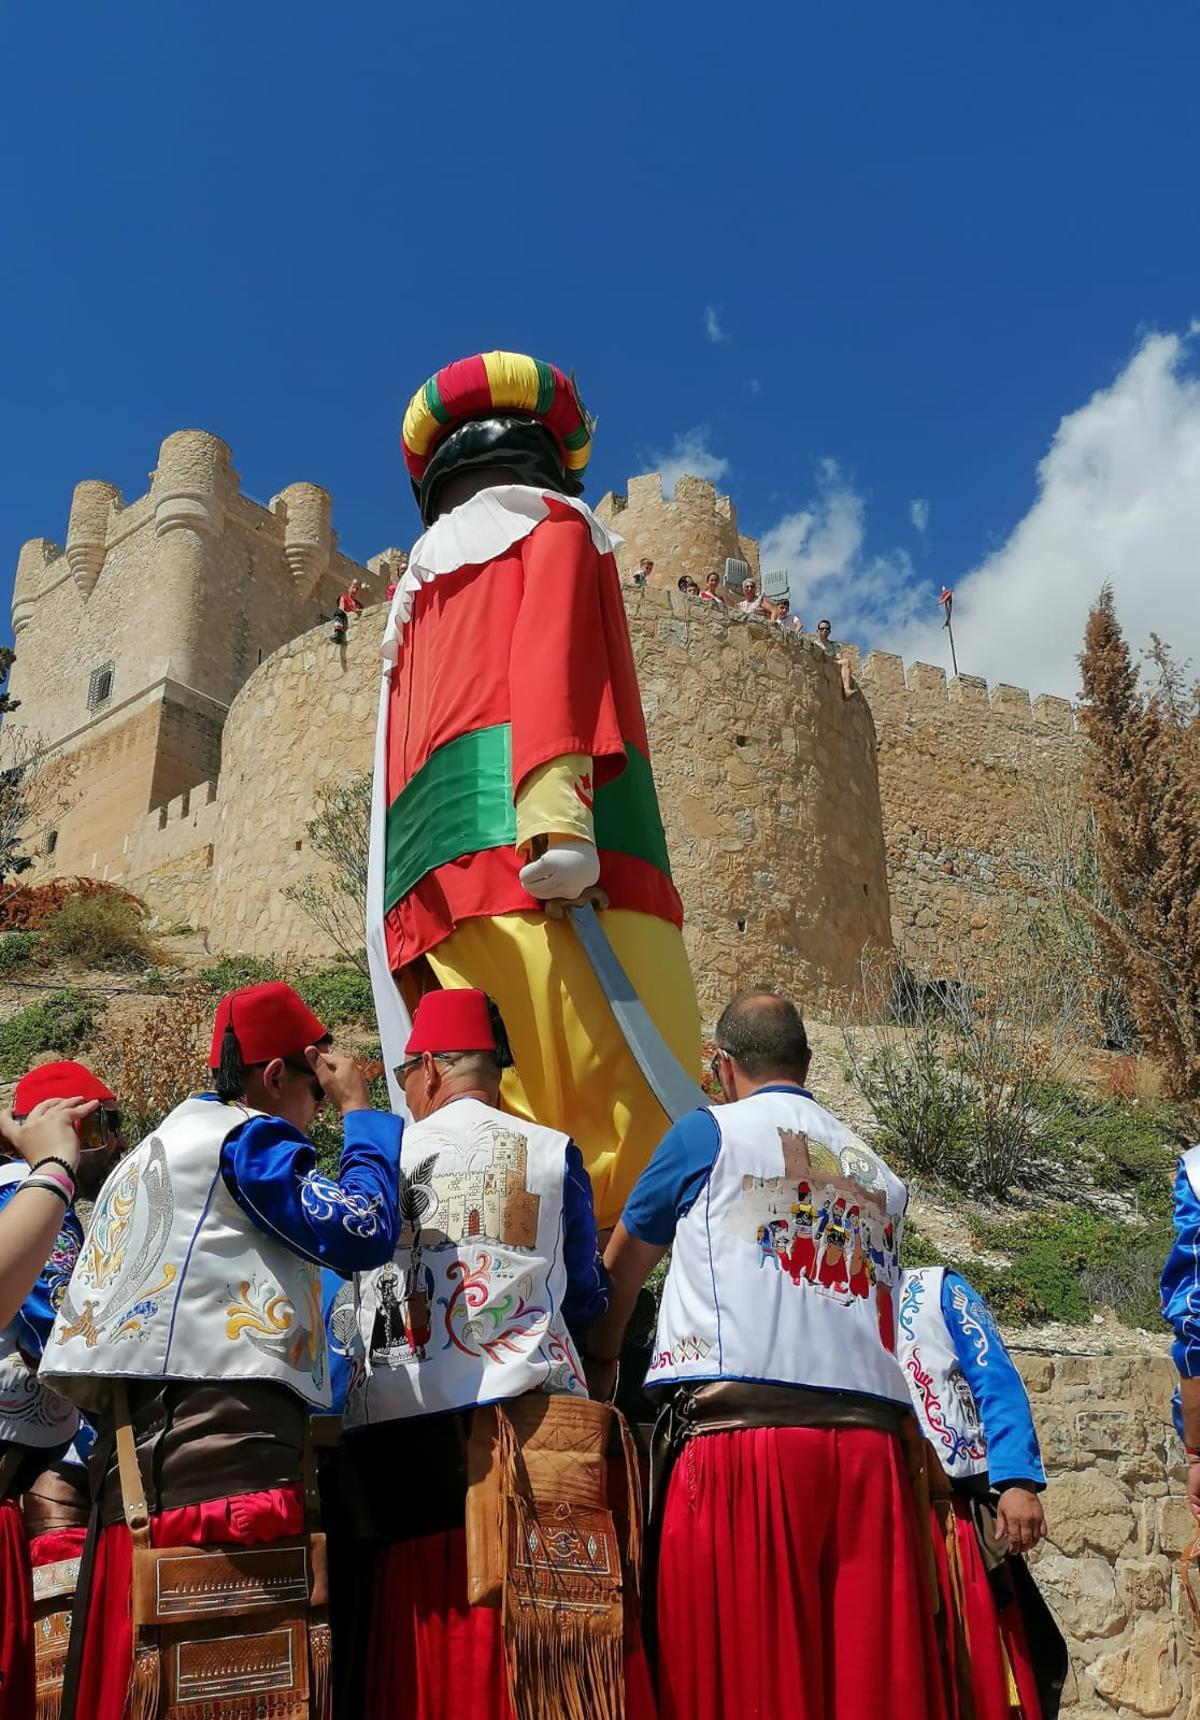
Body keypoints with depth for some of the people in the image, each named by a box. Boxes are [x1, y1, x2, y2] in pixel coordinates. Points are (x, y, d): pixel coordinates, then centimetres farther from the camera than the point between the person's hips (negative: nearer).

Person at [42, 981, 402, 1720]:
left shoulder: (151, 1154, 27)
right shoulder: (245, 1136, -2)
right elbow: (364, 1234, -11)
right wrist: (361, 1111, 1)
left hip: (139, 1450, 10)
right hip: (227, 1434, -10)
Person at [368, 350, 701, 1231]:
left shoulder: (419, 586, 35)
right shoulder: (554, 523, 17)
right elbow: (552, 651, -6)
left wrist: (407, 932, 19)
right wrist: (558, 806, -21)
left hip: (438, 881, 7)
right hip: (531, 847, -7)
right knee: (645, 1127, -14)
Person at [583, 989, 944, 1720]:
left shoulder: (708, 1133, 8)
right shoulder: (878, 1173, 20)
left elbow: (621, 1272, 18)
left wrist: (598, 1365, 33)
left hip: (742, 1433, -5)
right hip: (870, 1442, 5)